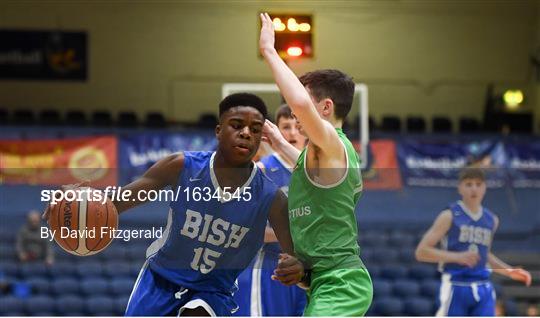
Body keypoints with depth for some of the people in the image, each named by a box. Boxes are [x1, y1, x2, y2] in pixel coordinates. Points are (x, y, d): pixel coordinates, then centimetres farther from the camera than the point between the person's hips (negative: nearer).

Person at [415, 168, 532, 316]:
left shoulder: (492, 220, 13)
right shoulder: (449, 216, -3)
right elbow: (421, 251, -8)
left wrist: (509, 272, 19)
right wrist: (457, 257, -19)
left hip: (483, 289, 4)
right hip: (455, 288, -4)